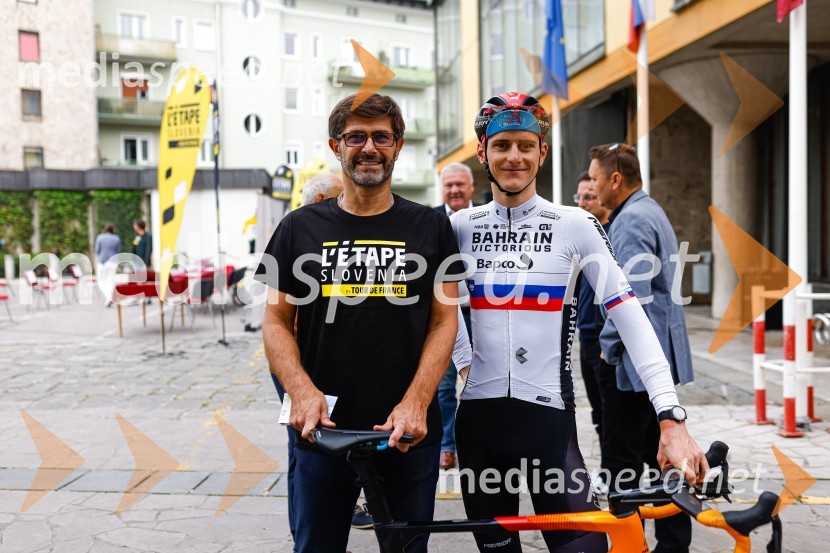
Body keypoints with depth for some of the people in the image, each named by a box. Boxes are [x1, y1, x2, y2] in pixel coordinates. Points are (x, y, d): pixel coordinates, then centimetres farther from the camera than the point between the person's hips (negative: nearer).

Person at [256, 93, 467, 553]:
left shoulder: (431, 227, 2)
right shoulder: (300, 227, 3)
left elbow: (444, 321, -2)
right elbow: (276, 321, 3)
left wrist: (415, 402, -15)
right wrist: (302, 391, -14)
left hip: (409, 433, 0)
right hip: (322, 430, 1)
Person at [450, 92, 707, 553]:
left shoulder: (575, 225, -4)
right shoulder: (462, 226, 4)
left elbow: (631, 320, -9)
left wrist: (671, 419, -17)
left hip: (548, 417, -2)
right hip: (478, 416, 3)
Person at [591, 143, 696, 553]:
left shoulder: (631, 220, -16)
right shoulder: (652, 212, 16)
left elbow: (632, 297, -24)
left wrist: (609, 348, -12)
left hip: (633, 360, -10)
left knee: (623, 461, -1)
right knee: (661, 453, 15)